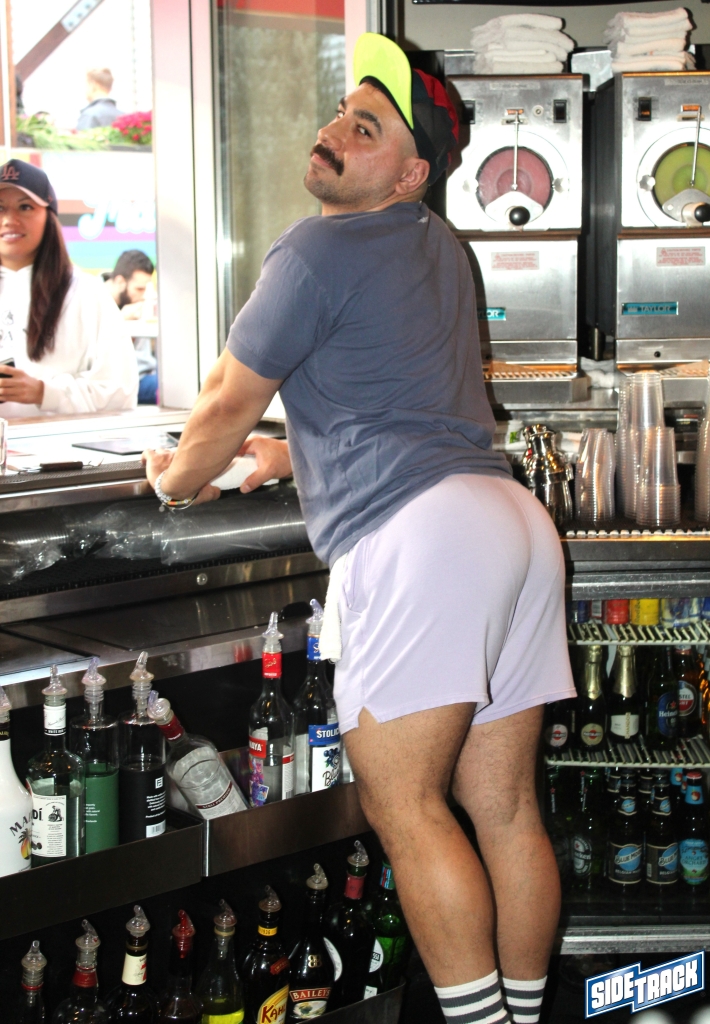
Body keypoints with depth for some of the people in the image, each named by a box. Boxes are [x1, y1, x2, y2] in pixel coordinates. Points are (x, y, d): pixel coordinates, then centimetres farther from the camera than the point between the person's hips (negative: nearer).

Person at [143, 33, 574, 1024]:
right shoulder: (438, 247, 23)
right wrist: (287, 457, 47)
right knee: (505, 808, 11)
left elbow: (229, 403, 3)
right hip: (517, 523, 9)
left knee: (405, 809, -6)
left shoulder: (318, 249, -4)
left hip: (417, 534, -9)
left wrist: (181, 478, 23)